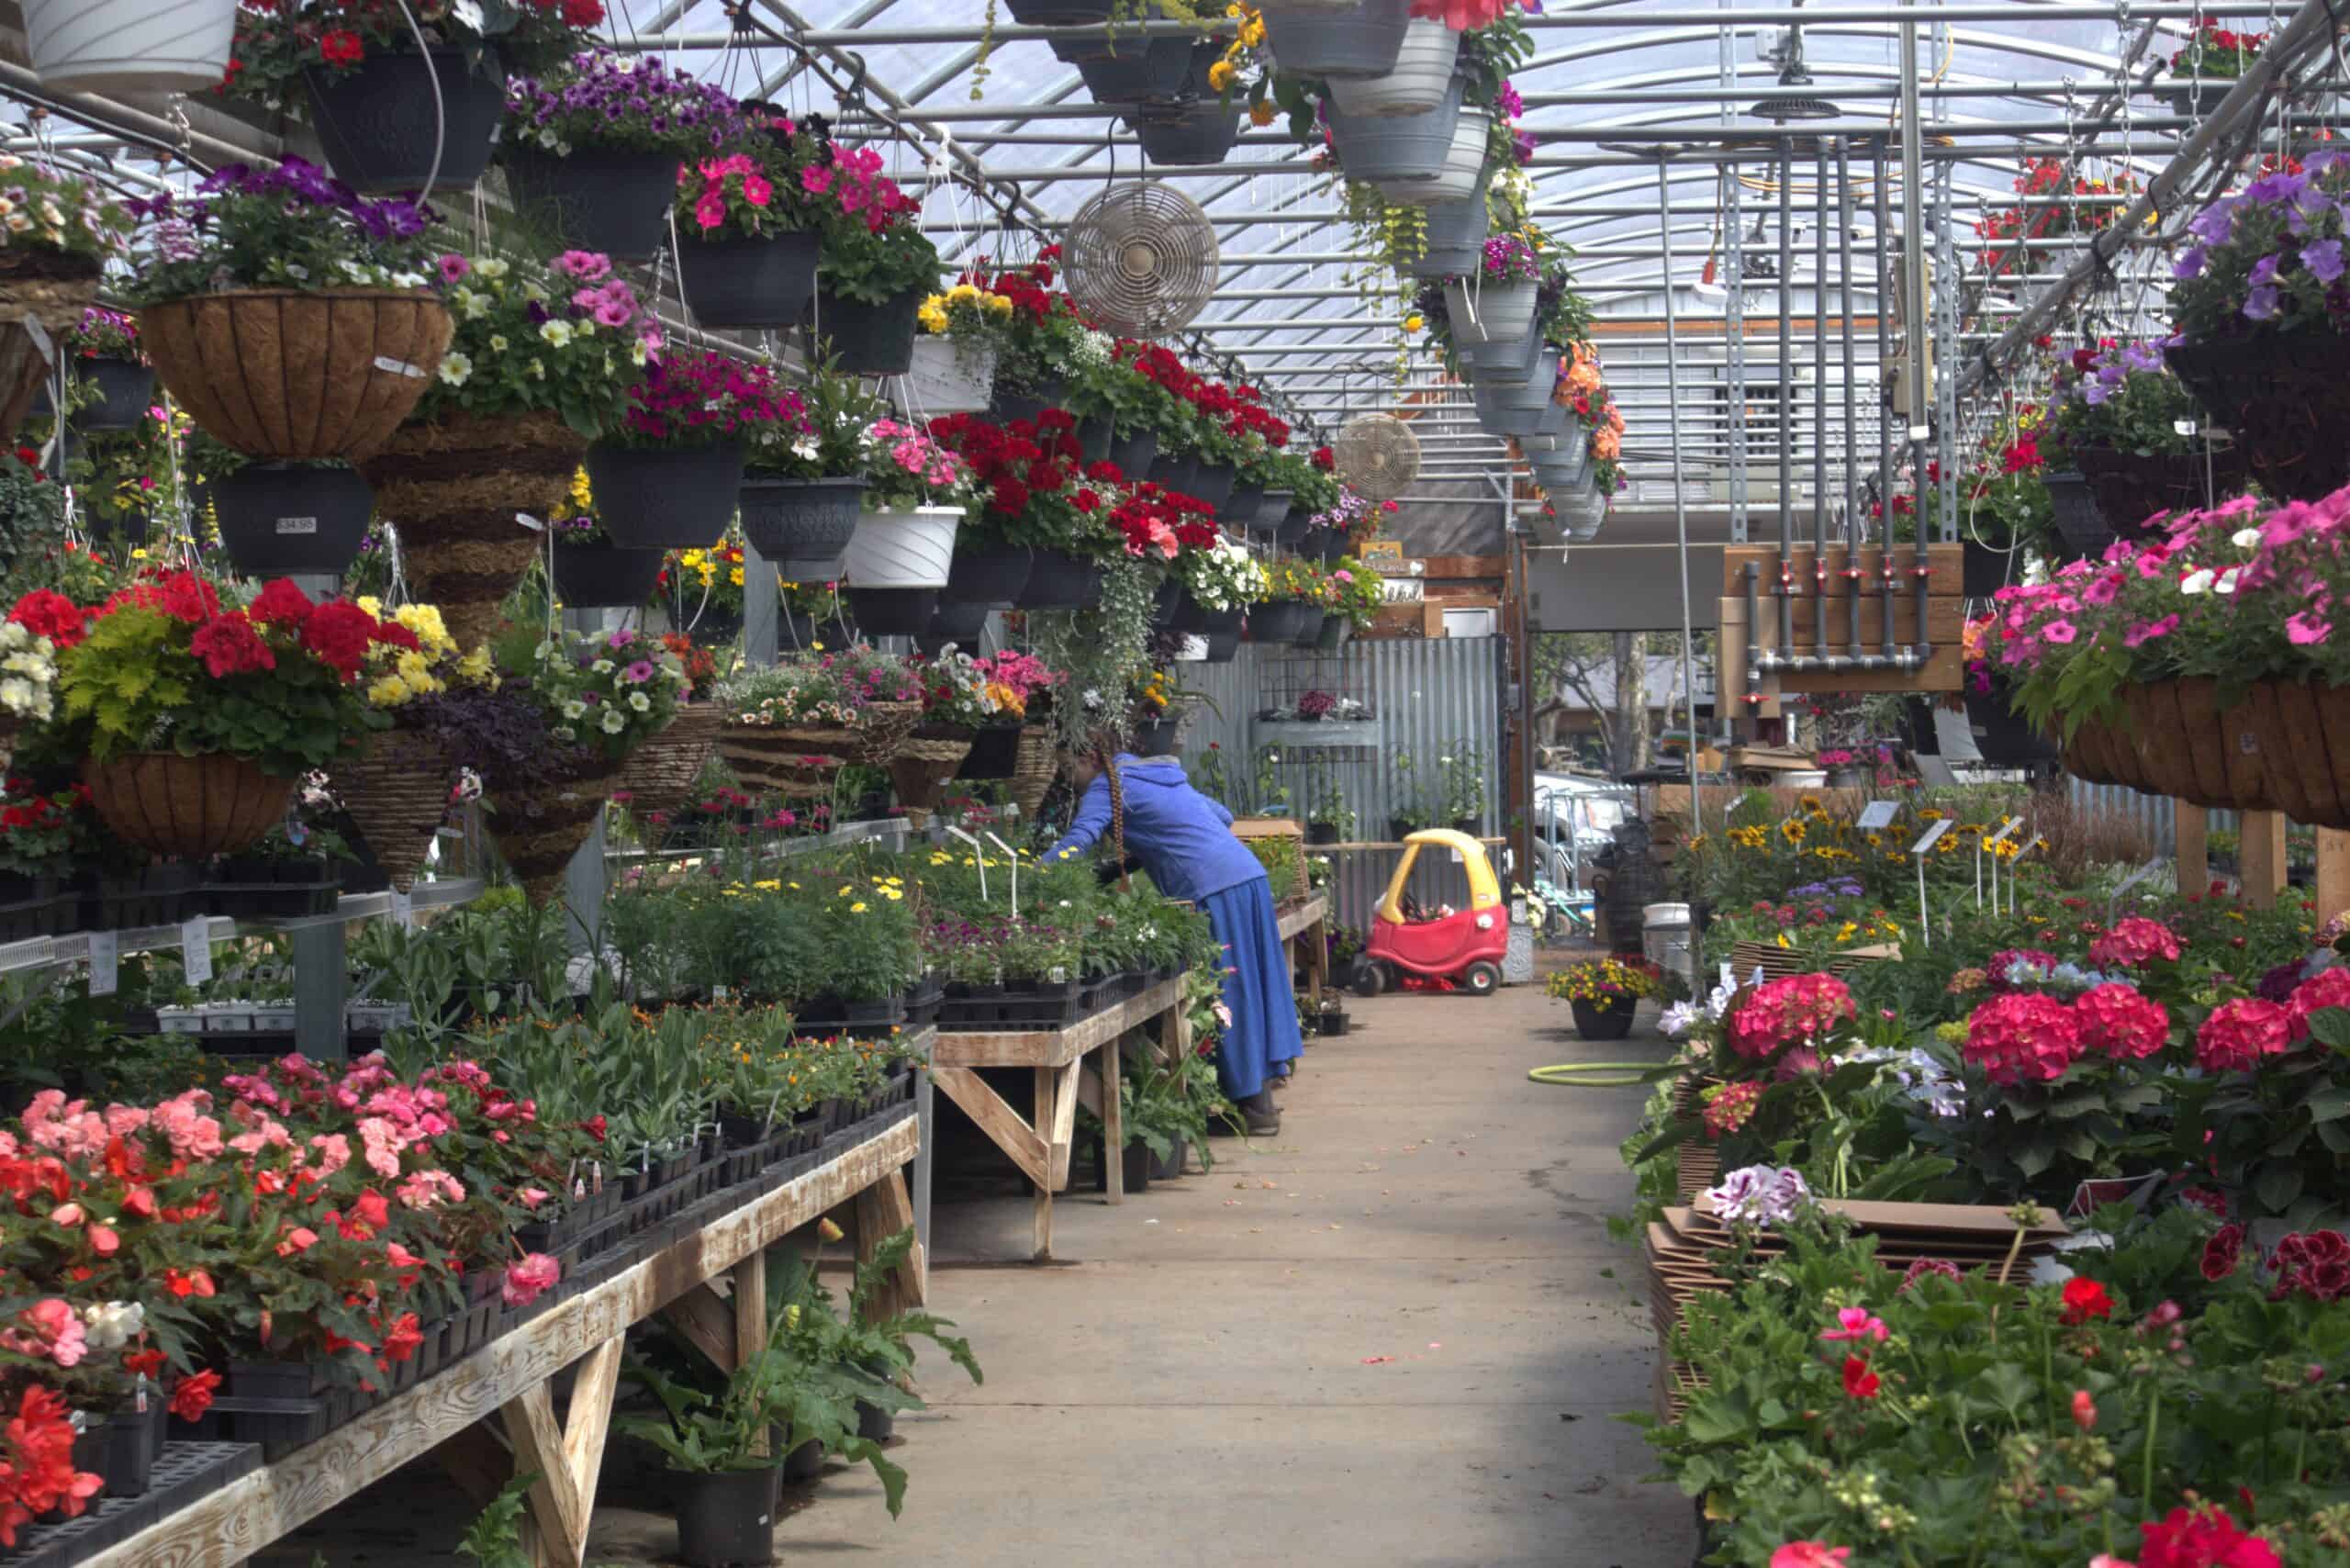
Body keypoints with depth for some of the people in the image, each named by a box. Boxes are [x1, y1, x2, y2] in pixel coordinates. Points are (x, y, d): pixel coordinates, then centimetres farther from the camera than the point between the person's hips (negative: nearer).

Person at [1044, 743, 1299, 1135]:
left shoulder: (1107, 788, -2)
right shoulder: (1160, 773, 24)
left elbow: (1076, 843, -17)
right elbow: (1222, 815, 29)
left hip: (1213, 889, -9)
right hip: (1250, 875, 9)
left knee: (1228, 996, -2)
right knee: (1252, 987, 12)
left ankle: (1255, 1106, 2)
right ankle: (1261, 1099, 17)